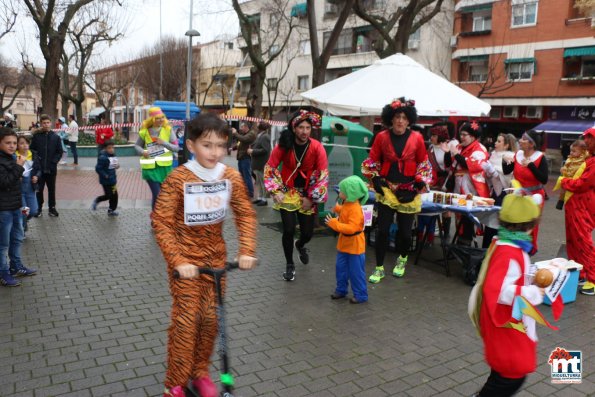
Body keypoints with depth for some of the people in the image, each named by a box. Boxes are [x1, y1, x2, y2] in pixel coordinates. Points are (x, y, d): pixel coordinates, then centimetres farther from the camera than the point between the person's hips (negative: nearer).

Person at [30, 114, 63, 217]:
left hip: (51, 168, 1)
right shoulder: (36, 136, -2)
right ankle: (39, 208, 19)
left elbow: (59, 152, 3)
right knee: (39, 189, 8)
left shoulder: (56, 137, 1)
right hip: (39, 168, -1)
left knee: (52, 189, 10)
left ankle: (52, 208, 22)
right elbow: (32, 150, 1)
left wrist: (54, 161, -7)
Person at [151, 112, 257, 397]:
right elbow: (161, 222, -17)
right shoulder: (178, 179, -18)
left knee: (210, 318, 10)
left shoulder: (231, 177, -7)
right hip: (186, 258, -4)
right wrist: (177, 261, -24)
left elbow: (245, 214, -1)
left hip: (216, 256, 4)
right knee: (186, 320, -1)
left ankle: (200, 372, 32)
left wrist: (246, 250, -11)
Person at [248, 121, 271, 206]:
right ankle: (259, 197, 22)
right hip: (257, 163, 9)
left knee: (262, 181, -2)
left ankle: (264, 199, 6)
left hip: (262, 164, -9)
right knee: (258, 181, 14)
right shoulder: (260, 136, 12)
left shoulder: (265, 137, -15)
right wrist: (251, 150, 4)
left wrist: (253, 151, -17)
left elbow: (265, 150, -23)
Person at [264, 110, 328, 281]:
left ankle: (300, 245, 43)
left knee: (308, 232, 4)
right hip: (287, 192, -1)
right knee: (289, 230, -8)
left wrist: (312, 198, -11)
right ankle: (289, 265, 17)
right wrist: (276, 191, -12)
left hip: (307, 195, 1)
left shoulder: (317, 147, -13)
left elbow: (323, 174, -10)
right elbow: (270, 167, -4)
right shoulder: (284, 145, -12)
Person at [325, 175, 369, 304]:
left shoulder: (355, 209, -27)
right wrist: (338, 210, 16)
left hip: (354, 245, -9)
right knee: (341, 268, 17)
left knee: (356, 272, 2)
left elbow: (351, 228, -34)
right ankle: (341, 289, 31)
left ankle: (361, 295, 15)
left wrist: (335, 224, -35)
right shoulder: (346, 205, 4)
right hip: (344, 243, 9)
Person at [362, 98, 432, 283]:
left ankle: (402, 259, 36)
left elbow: (424, 165, 6)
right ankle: (379, 268, 14)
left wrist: (418, 186, -2)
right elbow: (371, 162, 8)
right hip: (386, 190, 0)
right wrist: (376, 181, -1)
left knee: (405, 231, 5)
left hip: (408, 192, 0)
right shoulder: (382, 137, -2)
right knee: (382, 230, -3)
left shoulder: (416, 138, -3)